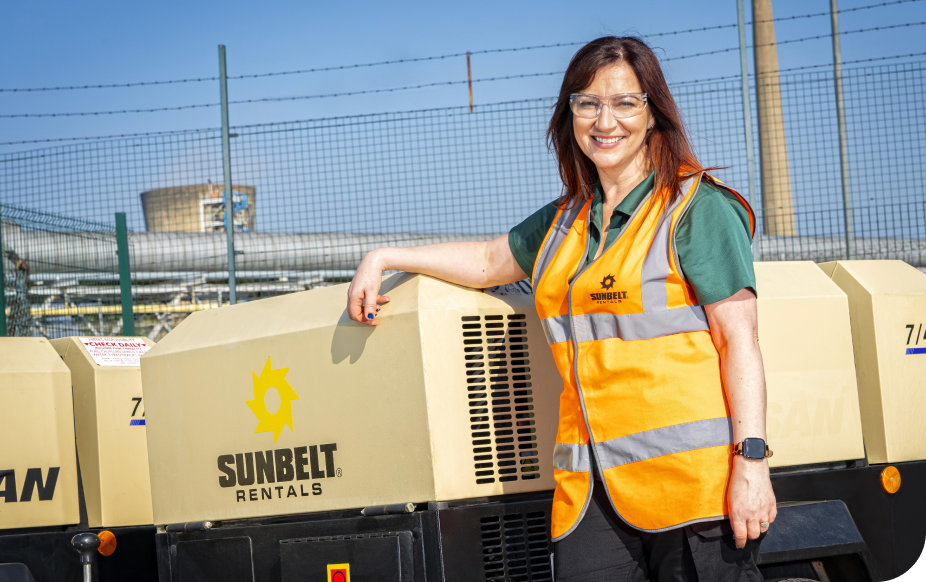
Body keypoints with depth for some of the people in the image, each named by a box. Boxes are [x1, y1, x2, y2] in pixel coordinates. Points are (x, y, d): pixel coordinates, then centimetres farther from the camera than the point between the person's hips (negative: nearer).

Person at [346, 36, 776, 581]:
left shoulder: (698, 208, 0)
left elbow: (739, 338, -6)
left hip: (690, 474, -5)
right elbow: (490, 260, 39)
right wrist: (382, 259, 37)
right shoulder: (565, 220, 20)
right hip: (591, 488, 6)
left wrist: (751, 460, -14)